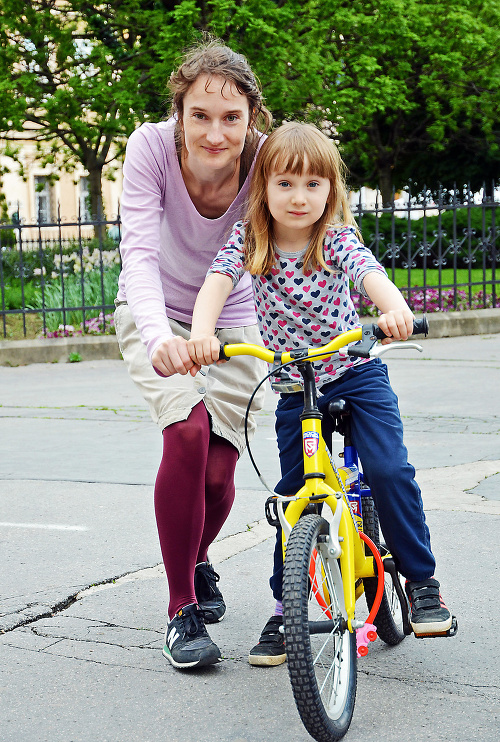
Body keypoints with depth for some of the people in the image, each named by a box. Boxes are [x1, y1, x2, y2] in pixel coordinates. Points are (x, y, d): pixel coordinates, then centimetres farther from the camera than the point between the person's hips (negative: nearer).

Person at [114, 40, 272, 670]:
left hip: (230, 322, 2)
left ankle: (197, 560, 33)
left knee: (218, 469, -5)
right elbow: (138, 250, -36)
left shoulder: (266, 162, -25)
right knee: (188, 431, -25)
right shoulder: (152, 147, -28)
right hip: (156, 316, -1)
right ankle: (182, 607, -9)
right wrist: (160, 336, -54)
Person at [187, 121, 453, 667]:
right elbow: (217, 282, -23)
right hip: (294, 388, 2)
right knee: (293, 494, 2)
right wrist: (201, 333, -45)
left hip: (357, 373, -2)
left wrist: (396, 310, -55)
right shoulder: (249, 240, -8)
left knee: (390, 470, -16)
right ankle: (284, 608, 15)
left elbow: (370, 274, -32)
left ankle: (421, 580, 2)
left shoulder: (337, 238, -13)